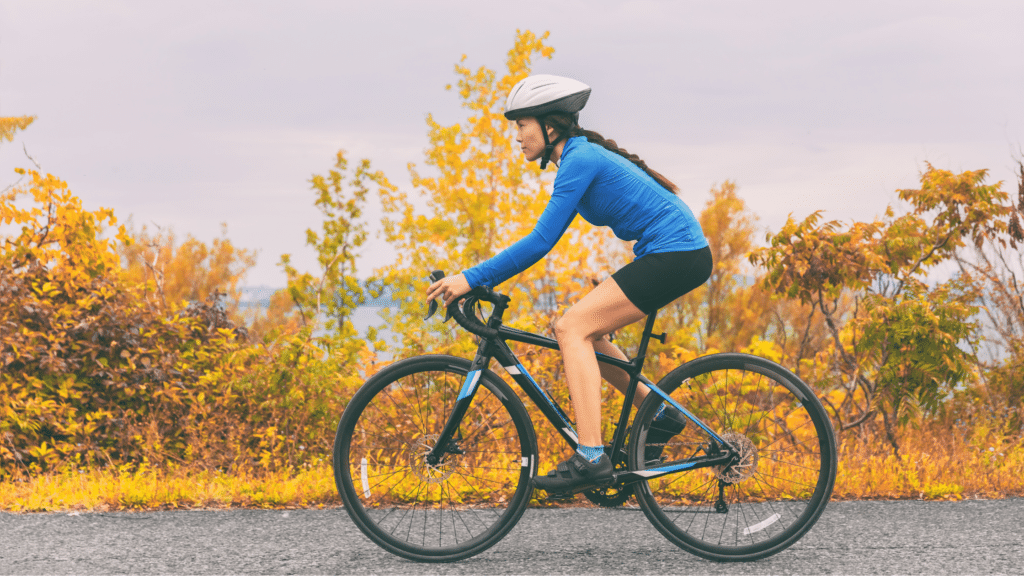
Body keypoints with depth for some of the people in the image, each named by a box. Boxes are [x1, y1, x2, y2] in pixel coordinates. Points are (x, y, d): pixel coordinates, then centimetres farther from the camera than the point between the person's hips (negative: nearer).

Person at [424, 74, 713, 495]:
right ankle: (659, 414, 18)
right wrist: (478, 279, 17)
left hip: (676, 255, -10)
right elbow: (544, 237, 21)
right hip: (680, 254, 10)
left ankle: (591, 458, -21)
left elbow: (541, 241, -19)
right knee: (582, 331, 11)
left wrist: (472, 278, -17)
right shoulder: (583, 156, 16)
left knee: (573, 328, -14)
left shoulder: (581, 158, -14)